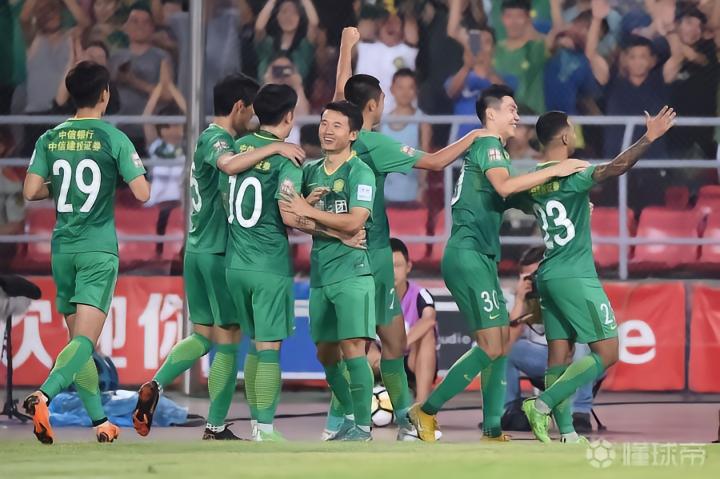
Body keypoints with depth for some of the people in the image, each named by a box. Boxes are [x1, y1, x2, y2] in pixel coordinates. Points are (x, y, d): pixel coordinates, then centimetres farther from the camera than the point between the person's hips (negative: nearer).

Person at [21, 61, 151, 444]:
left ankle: (100, 421, 18)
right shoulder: (113, 139, -6)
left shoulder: (50, 139, 4)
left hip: (62, 248, 4)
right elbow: (142, 193, -9)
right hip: (99, 248, -4)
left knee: (79, 337, 14)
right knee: (85, 340, -10)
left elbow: (31, 191, -2)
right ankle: (43, 396, -33)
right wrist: (133, 173, 12)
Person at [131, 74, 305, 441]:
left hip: (197, 250, 9)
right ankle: (215, 429, 6)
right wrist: (275, 148, -30)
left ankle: (154, 386, -4)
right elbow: (230, 165, -38)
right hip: (220, 254, -9)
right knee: (228, 342, 1)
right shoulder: (216, 139, -14)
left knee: (202, 336, 15)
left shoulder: (209, 138, 16)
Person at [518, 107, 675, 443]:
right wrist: (649, 138, -31)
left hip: (549, 276, 8)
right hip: (575, 276, -8)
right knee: (607, 352, -4)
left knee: (559, 355, 5)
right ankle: (542, 404, -13)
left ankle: (567, 434, 1)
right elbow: (615, 168, -30)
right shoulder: (570, 175, -15)